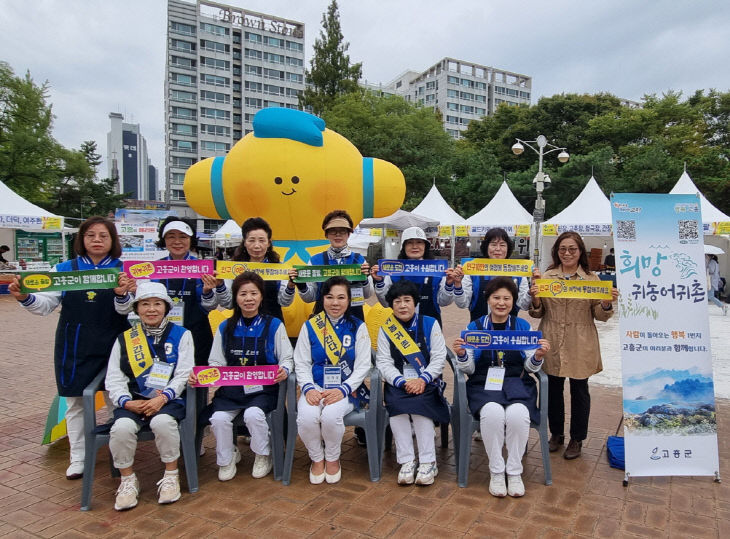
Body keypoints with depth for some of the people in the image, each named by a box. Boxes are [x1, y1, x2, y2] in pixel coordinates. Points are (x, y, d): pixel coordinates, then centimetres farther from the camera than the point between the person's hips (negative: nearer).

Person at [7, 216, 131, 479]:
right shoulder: (64, 269, 4)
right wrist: (25, 298, -18)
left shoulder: (123, 270, -1)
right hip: (74, 347, 2)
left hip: (113, 345, -2)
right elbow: (46, 305, 2)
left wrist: (122, 295, -32)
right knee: (76, 403, 11)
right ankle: (78, 458, 26)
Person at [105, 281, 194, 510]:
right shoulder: (124, 339, 12)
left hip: (168, 399, -2)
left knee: (162, 422, -33)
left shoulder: (181, 335, 6)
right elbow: (113, 379, 7)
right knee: (122, 427, -27)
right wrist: (127, 402, -11)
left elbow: (184, 375, -1)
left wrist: (163, 398, -16)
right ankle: (128, 480, -2)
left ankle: (171, 476, -10)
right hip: (133, 401, 2)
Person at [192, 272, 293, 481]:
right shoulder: (225, 328, 11)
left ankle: (263, 455, 2)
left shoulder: (273, 325, 2)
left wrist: (284, 370, -21)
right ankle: (227, 458, 8)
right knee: (219, 417, -23)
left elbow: (287, 358, 2)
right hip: (231, 388, 3)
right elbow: (216, 363, 10)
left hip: (263, 388, -2)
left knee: (253, 414, -30)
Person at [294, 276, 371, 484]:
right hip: (315, 388, 2)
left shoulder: (357, 327, 4)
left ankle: (332, 459, 2)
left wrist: (342, 390, -14)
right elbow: (301, 363, 5)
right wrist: (308, 388, -14)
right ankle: (317, 458, 4)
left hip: (345, 390, -1)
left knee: (331, 415, -31)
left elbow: (363, 366, 0)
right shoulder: (310, 326, 7)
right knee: (306, 417, -29)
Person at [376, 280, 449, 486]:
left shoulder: (430, 324, 4)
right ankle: (407, 461, -19)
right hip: (397, 382, 1)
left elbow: (439, 358, -1)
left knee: (419, 403, -30)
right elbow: (383, 362, 0)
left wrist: (423, 380, -16)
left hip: (427, 381, -1)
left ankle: (428, 462, -19)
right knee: (396, 404, -29)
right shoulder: (386, 329, 7)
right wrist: (403, 382, -16)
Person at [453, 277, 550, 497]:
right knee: (492, 412, -33)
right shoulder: (474, 327, 6)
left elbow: (530, 367, 7)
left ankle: (514, 472, -7)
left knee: (518, 413, -31)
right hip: (483, 383, -1)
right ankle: (496, 471, -10)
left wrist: (538, 355, -14)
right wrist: (461, 354, -18)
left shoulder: (523, 326, 9)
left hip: (516, 382, 1)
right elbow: (469, 369, 3)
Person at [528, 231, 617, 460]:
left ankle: (577, 439, 27)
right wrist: (534, 300, -15)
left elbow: (600, 316, 3)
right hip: (552, 345, 1)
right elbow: (538, 313, 5)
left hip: (580, 346, -1)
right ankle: (556, 434, 32)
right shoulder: (546, 277, 3)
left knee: (579, 391, 10)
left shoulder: (591, 279, 1)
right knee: (553, 389, 12)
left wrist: (607, 303, -17)